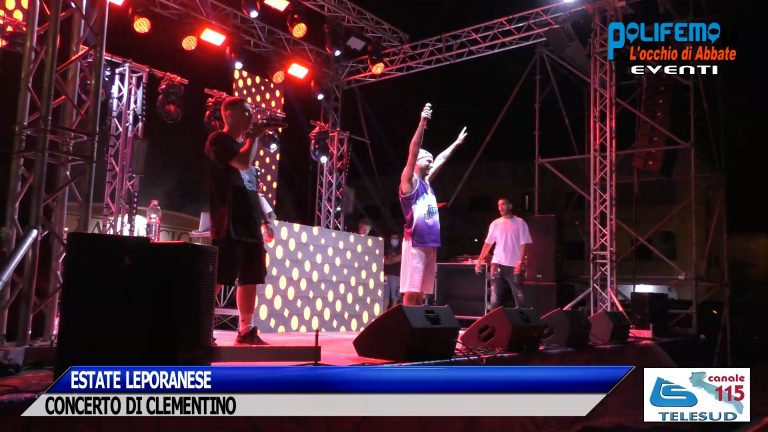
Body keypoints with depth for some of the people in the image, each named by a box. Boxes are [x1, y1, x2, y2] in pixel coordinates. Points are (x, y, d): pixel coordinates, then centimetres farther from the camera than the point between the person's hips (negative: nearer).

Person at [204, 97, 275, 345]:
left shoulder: (244, 145, 23)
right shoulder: (218, 140, -2)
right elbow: (243, 163, -21)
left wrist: (264, 221, 18)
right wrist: (255, 137, -5)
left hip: (249, 224, 8)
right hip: (229, 225, -8)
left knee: (250, 278, 7)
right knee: (218, 278, -11)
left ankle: (246, 331, 13)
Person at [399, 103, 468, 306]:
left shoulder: (426, 182, 19)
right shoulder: (409, 181, -2)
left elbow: (440, 160, 32)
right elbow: (412, 152, -15)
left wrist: (457, 143, 42)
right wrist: (422, 124, -22)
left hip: (430, 244, 9)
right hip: (415, 243, -8)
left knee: (421, 293, 9)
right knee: (411, 292, -9)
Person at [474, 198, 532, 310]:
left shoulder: (520, 223, 0)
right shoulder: (495, 224, 10)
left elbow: (524, 244, -5)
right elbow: (488, 243, 10)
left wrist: (521, 262, -16)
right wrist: (479, 261, 5)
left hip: (514, 266, -3)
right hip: (497, 264, 3)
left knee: (519, 296, -3)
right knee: (495, 297, 5)